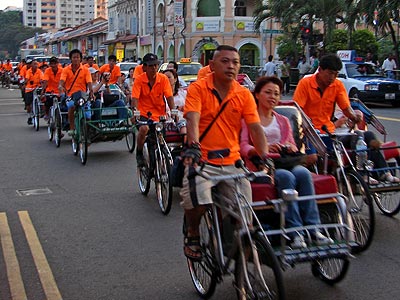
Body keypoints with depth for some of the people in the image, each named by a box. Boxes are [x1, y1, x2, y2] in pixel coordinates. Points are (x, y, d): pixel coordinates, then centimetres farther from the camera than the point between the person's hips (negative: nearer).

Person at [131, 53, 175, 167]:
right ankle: (139, 154, -5)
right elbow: (135, 98, -14)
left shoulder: (163, 78, -3)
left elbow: (169, 97, -7)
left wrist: (173, 111, -23)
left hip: (160, 115, 2)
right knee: (144, 129, -31)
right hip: (144, 114, -2)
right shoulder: (139, 80, -7)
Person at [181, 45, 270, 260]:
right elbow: (192, 119, -18)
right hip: (201, 160, -3)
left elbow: (255, 127, -3)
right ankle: (192, 235, 4)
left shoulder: (244, 95, 6)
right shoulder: (198, 89, -3)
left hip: (232, 162, 4)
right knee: (197, 199, -29)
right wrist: (193, 145, -37)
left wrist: (265, 156, -18)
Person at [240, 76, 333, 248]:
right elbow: (243, 147, -4)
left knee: (303, 173, -30)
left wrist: (291, 148, -9)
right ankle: (295, 232, -39)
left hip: (283, 162, 4)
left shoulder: (283, 121, 27)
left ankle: (313, 228, -35)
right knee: (286, 176, -35)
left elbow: (292, 146, 17)